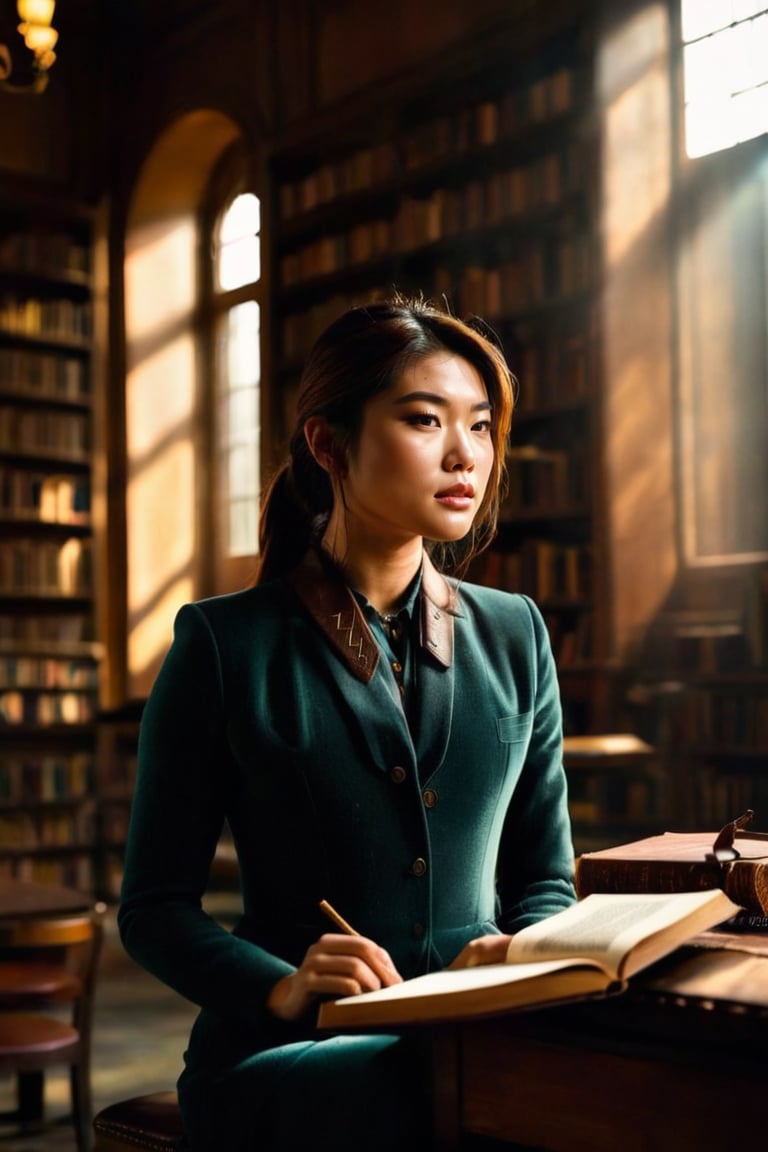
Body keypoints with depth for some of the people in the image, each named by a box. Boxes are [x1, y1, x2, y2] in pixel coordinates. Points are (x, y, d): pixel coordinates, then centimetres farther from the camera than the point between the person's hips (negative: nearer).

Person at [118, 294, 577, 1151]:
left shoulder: (513, 636, 10)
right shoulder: (226, 645, -1)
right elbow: (154, 906, 1)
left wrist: (517, 960, -7)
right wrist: (282, 988, -17)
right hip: (288, 1053, -4)